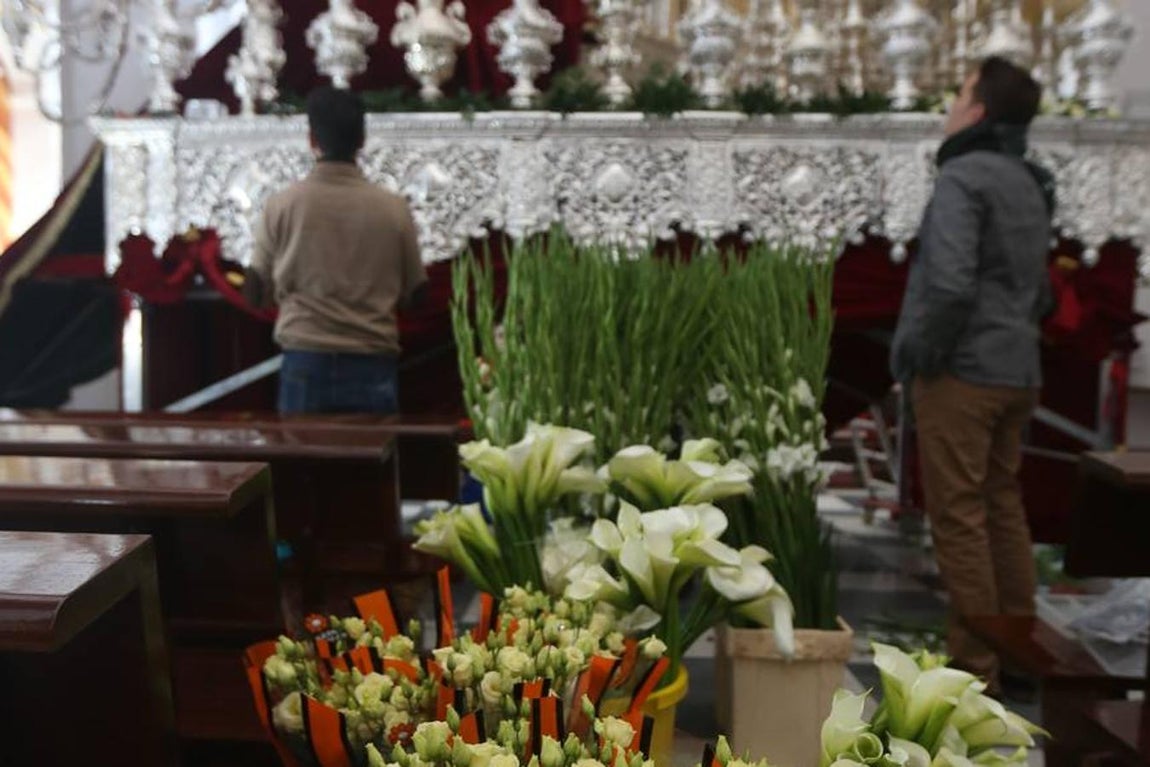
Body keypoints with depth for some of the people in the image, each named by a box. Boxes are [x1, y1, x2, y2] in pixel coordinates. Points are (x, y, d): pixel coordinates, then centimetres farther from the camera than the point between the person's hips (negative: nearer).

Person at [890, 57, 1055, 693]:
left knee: (958, 515, -3)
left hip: (961, 373, -9)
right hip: (1016, 372, 9)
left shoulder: (964, 178, -12)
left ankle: (974, 665, 3)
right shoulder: (1030, 187, 16)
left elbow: (950, 284, -24)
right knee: (1002, 505, 16)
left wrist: (921, 355, -13)